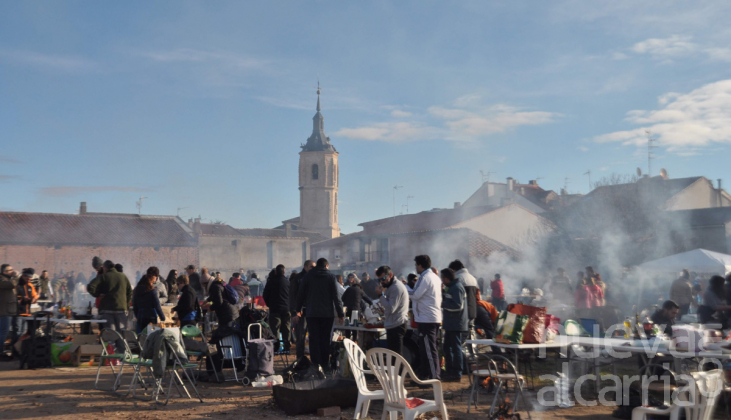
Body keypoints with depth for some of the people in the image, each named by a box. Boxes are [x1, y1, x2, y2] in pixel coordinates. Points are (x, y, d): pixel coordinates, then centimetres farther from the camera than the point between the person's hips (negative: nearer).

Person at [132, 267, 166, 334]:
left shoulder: (137, 289, 5)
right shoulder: (152, 290, -13)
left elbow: (134, 305, 12)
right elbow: (157, 306, -11)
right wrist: (163, 319, -2)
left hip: (140, 316, 6)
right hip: (151, 318, -6)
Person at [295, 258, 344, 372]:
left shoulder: (308, 276, 6)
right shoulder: (331, 277, 1)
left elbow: (300, 294, 9)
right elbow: (336, 297, -3)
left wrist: (298, 309, 21)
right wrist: (340, 314, -1)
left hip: (311, 312, 1)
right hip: (327, 313, -1)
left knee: (314, 338, 3)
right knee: (326, 339, 6)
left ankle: (315, 364, 0)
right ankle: (325, 364, 6)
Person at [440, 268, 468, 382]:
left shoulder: (457, 288, -16)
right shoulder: (452, 287, 17)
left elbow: (458, 306, -24)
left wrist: (443, 303, -18)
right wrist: (443, 301, 12)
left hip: (456, 324, -11)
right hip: (451, 324, 11)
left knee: (456, 348, -5)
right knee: (446, 347, 16)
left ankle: (456, 374, 0)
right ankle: (450, 371, 24)